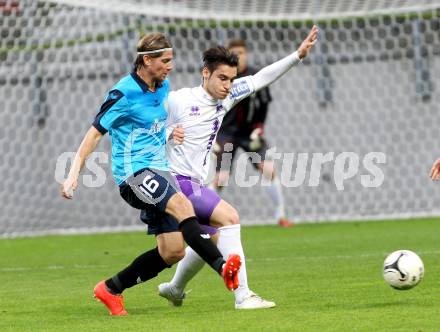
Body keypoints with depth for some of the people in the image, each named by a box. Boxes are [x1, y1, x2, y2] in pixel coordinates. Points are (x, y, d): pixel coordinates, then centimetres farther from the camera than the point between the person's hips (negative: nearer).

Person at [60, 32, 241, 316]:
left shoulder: (163, 87, 11)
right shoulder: (124, 93, -12)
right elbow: (95, 132, -9)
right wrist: (74, 173, -13)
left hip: (158, 171, 8)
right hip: (133, 173, -8)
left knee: (173, 251, 2)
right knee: (181, 205, -35)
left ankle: (111, 289, 17)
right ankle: (222, 266, -45)